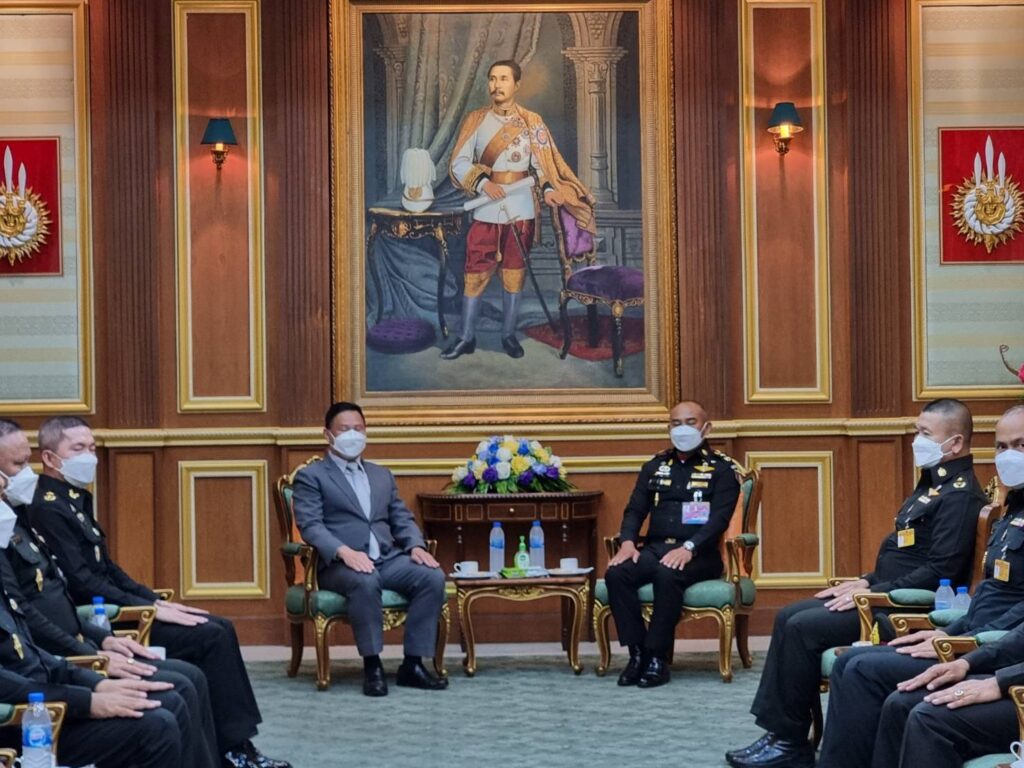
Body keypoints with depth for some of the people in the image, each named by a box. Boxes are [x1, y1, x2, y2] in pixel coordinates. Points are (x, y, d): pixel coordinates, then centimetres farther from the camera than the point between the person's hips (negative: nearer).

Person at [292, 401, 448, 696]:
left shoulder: (382, 475, 26)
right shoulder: (310, 477, 7)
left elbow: (402, 519, 19)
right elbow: (310, 525, -7)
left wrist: (416, 546, -4)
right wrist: (345, 552, -25)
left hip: (388, 559, 5)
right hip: (340, 564, -5)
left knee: (432, 576, -23)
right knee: (366, 581, -39)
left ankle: (412, 664, -19)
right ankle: (372, 666, -28)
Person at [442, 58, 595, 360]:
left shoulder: (531, 122, 2)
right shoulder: (475, 120, 1)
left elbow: (543, 163, 0)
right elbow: (459, 163, -3)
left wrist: (549, 189, -20)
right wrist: (483, 183, -19)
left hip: (520, 210, 0)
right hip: (485, 210, 0)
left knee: (514, 274, 7)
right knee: (475, 274, -1)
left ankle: (508, 334, 18)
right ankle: (466, 338, 7)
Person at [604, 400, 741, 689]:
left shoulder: (721, 468, 5)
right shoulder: (654, 467, 19)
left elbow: (720, 517, -8)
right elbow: (635, 510, 13)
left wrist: (688, 548, -24)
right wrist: (628, 542, -9)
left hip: (699, 554, -4)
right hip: (654, 549, 5)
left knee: (667, 575, -38)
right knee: (616, 573, -26)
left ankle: (657, 658, -28)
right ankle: (637, 652, -20)